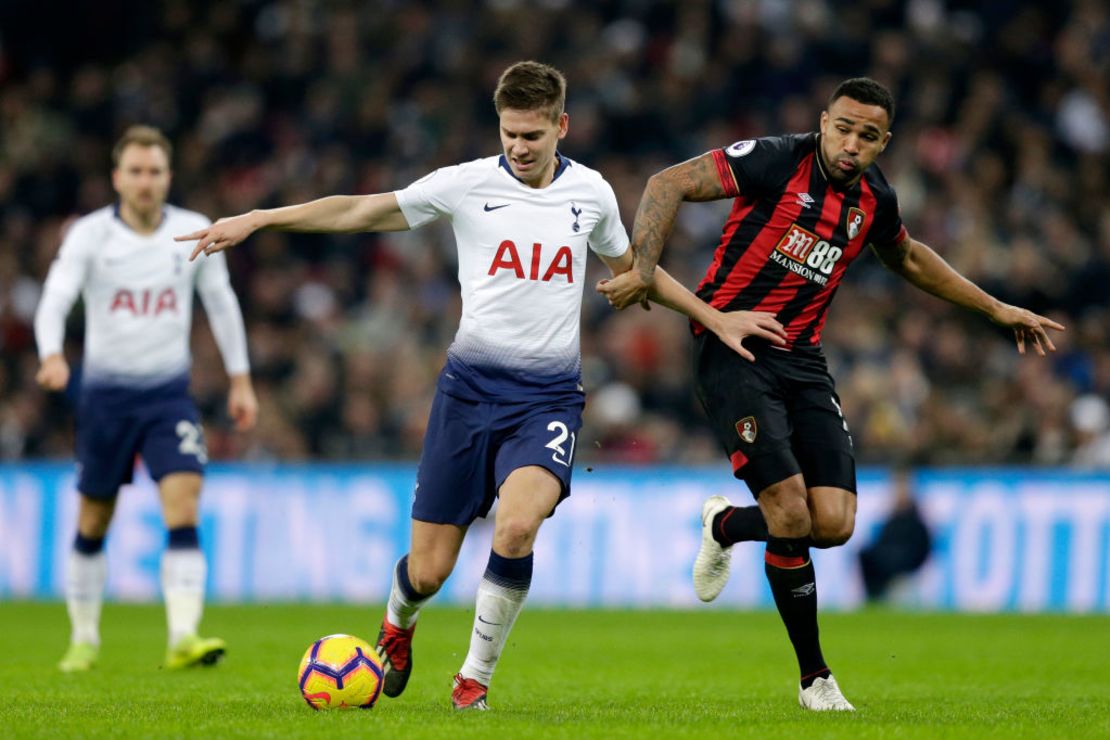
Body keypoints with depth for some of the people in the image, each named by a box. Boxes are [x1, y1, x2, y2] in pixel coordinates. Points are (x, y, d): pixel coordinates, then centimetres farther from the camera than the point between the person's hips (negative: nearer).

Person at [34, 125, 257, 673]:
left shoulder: (194, 232, -1)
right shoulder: (90, 235, -8)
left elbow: (221, 302, 12)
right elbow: (56, 299, -20)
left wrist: (240, 380, 13)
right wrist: (52, 356, -39)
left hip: (169, 394, 1)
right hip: (105, 395, -1)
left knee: (184, 509, -18)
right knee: (93, 523, 9)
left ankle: (184, 637, -24)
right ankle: (84, 640, 26)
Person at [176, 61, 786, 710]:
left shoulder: (591, 193, 5)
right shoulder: (468, 185, -1)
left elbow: (631, 269, 23)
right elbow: (362, 212, 2)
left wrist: (715, 319, 23)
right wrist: (256, 220, -3)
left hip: (550, 394, 0)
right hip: (471, 387, 0)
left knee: (517, 527, -28)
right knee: (429, 570, 0)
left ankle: (476, 677, -8)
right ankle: (398, 627, 39)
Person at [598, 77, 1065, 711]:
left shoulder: (875, 199, 6)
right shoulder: (777, 161, -12)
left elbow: (908, 259, 28)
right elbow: (668, 185, -13)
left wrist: (996, 309, 30)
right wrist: (643, 267, -25)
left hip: (803, 361, 6)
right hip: (733, 348, -6)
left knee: (834, 525, -8)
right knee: (792, 517, -17)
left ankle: (724, 526, 26)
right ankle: (815, 676, 3)